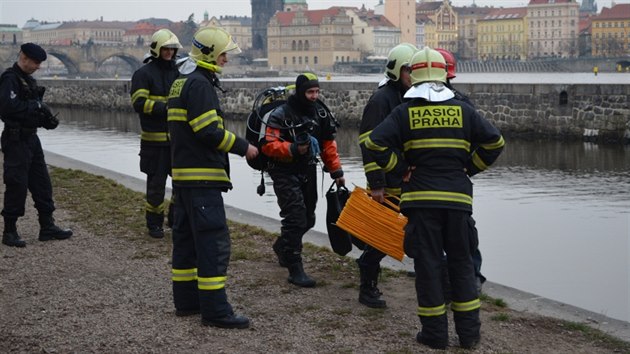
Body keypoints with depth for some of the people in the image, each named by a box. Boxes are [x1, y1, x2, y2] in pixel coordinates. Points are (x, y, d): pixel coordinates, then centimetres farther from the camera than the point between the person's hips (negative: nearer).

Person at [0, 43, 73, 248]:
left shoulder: (28, 80, 15)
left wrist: (47, 119, 1)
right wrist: (35, 106, -19)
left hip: (31, 138, 9)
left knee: (42, 183, 12)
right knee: (16, 185, -4)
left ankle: (47, 227, 19)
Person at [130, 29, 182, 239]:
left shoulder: (178, 72, 11)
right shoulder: (144, 74, -4)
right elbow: (139, 103, -13)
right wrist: (165, 107, -23)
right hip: (155, 140, -5)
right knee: (156, 184, 3)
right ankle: (154, 223, 15)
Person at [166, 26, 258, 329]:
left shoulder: (181, 83, 18)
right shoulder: (199, 84, -15)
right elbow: (209, 131, -22)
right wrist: (243, 147, -11)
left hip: (183, 173, 11)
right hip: (202, 177, -11)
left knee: (187, 237, 15)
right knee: (214, 242, -9)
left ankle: (186, 301, 23)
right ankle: (215, 310, -8)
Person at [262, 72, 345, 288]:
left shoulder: (320, 113, 5)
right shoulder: (281, 115, -16)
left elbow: (328, 144, 12)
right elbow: (268, 145, -20)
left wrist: (336, 171, 8)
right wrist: (293, 149, -33)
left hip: (308, 172, 7)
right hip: (285, 173, -7)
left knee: (308, 219, 17)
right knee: (295, 217, -15)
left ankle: (282, 246, 44)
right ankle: (295, 269, -9)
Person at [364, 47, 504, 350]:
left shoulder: (405, 112, -1)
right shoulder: (462, 110, 3)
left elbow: (375, 143, -10)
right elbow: (495, 142, 2)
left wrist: (401, 171, 0)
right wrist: (470, 169, 10)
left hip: (421, 197, -1)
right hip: (458, 197, 2)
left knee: (428, 263, 4)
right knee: (461, 262, 12)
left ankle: (435, 333, 8)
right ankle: (469, 332, 14)